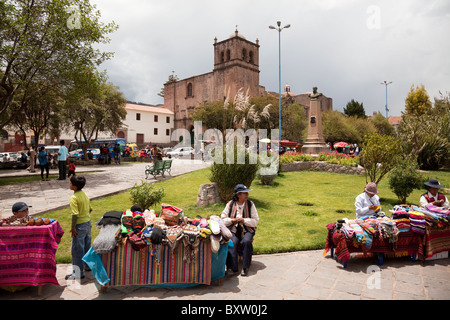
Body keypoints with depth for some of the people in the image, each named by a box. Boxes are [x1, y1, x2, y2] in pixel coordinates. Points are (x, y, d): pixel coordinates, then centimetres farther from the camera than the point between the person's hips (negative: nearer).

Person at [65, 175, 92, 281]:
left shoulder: (74, 198, -19)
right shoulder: (84, 195, 5)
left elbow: (75, 214, -25)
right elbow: (90, 209, 12)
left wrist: (73, 227, -18)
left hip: (79, 225, -8)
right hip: (88, 223, 8)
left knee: (77, 250, 3)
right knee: (87, 246, 22)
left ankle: (78, 273, 11)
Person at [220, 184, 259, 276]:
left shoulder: (250, 204, 2)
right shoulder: (230, 204, 4)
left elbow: (255, 221, 0)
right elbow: (223, 219, 5)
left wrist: (243, 220, -13)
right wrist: (233, 220, -12)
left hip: (247, 230, 0)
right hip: (233, 230, 0)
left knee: (246, 241, -29)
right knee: (232, 242, -28)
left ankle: (245, 267, -17)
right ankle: (231, 268, -23)